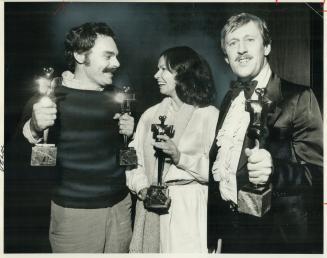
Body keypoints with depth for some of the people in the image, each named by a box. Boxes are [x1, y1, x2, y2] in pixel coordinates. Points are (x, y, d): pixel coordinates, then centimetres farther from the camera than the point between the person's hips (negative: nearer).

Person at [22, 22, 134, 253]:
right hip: (73, 211, -4)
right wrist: (35, 128, -30)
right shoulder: (52, 93, -10)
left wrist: (128, 132, -3)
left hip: (120, 205, 5)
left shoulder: (115, 95, 5)